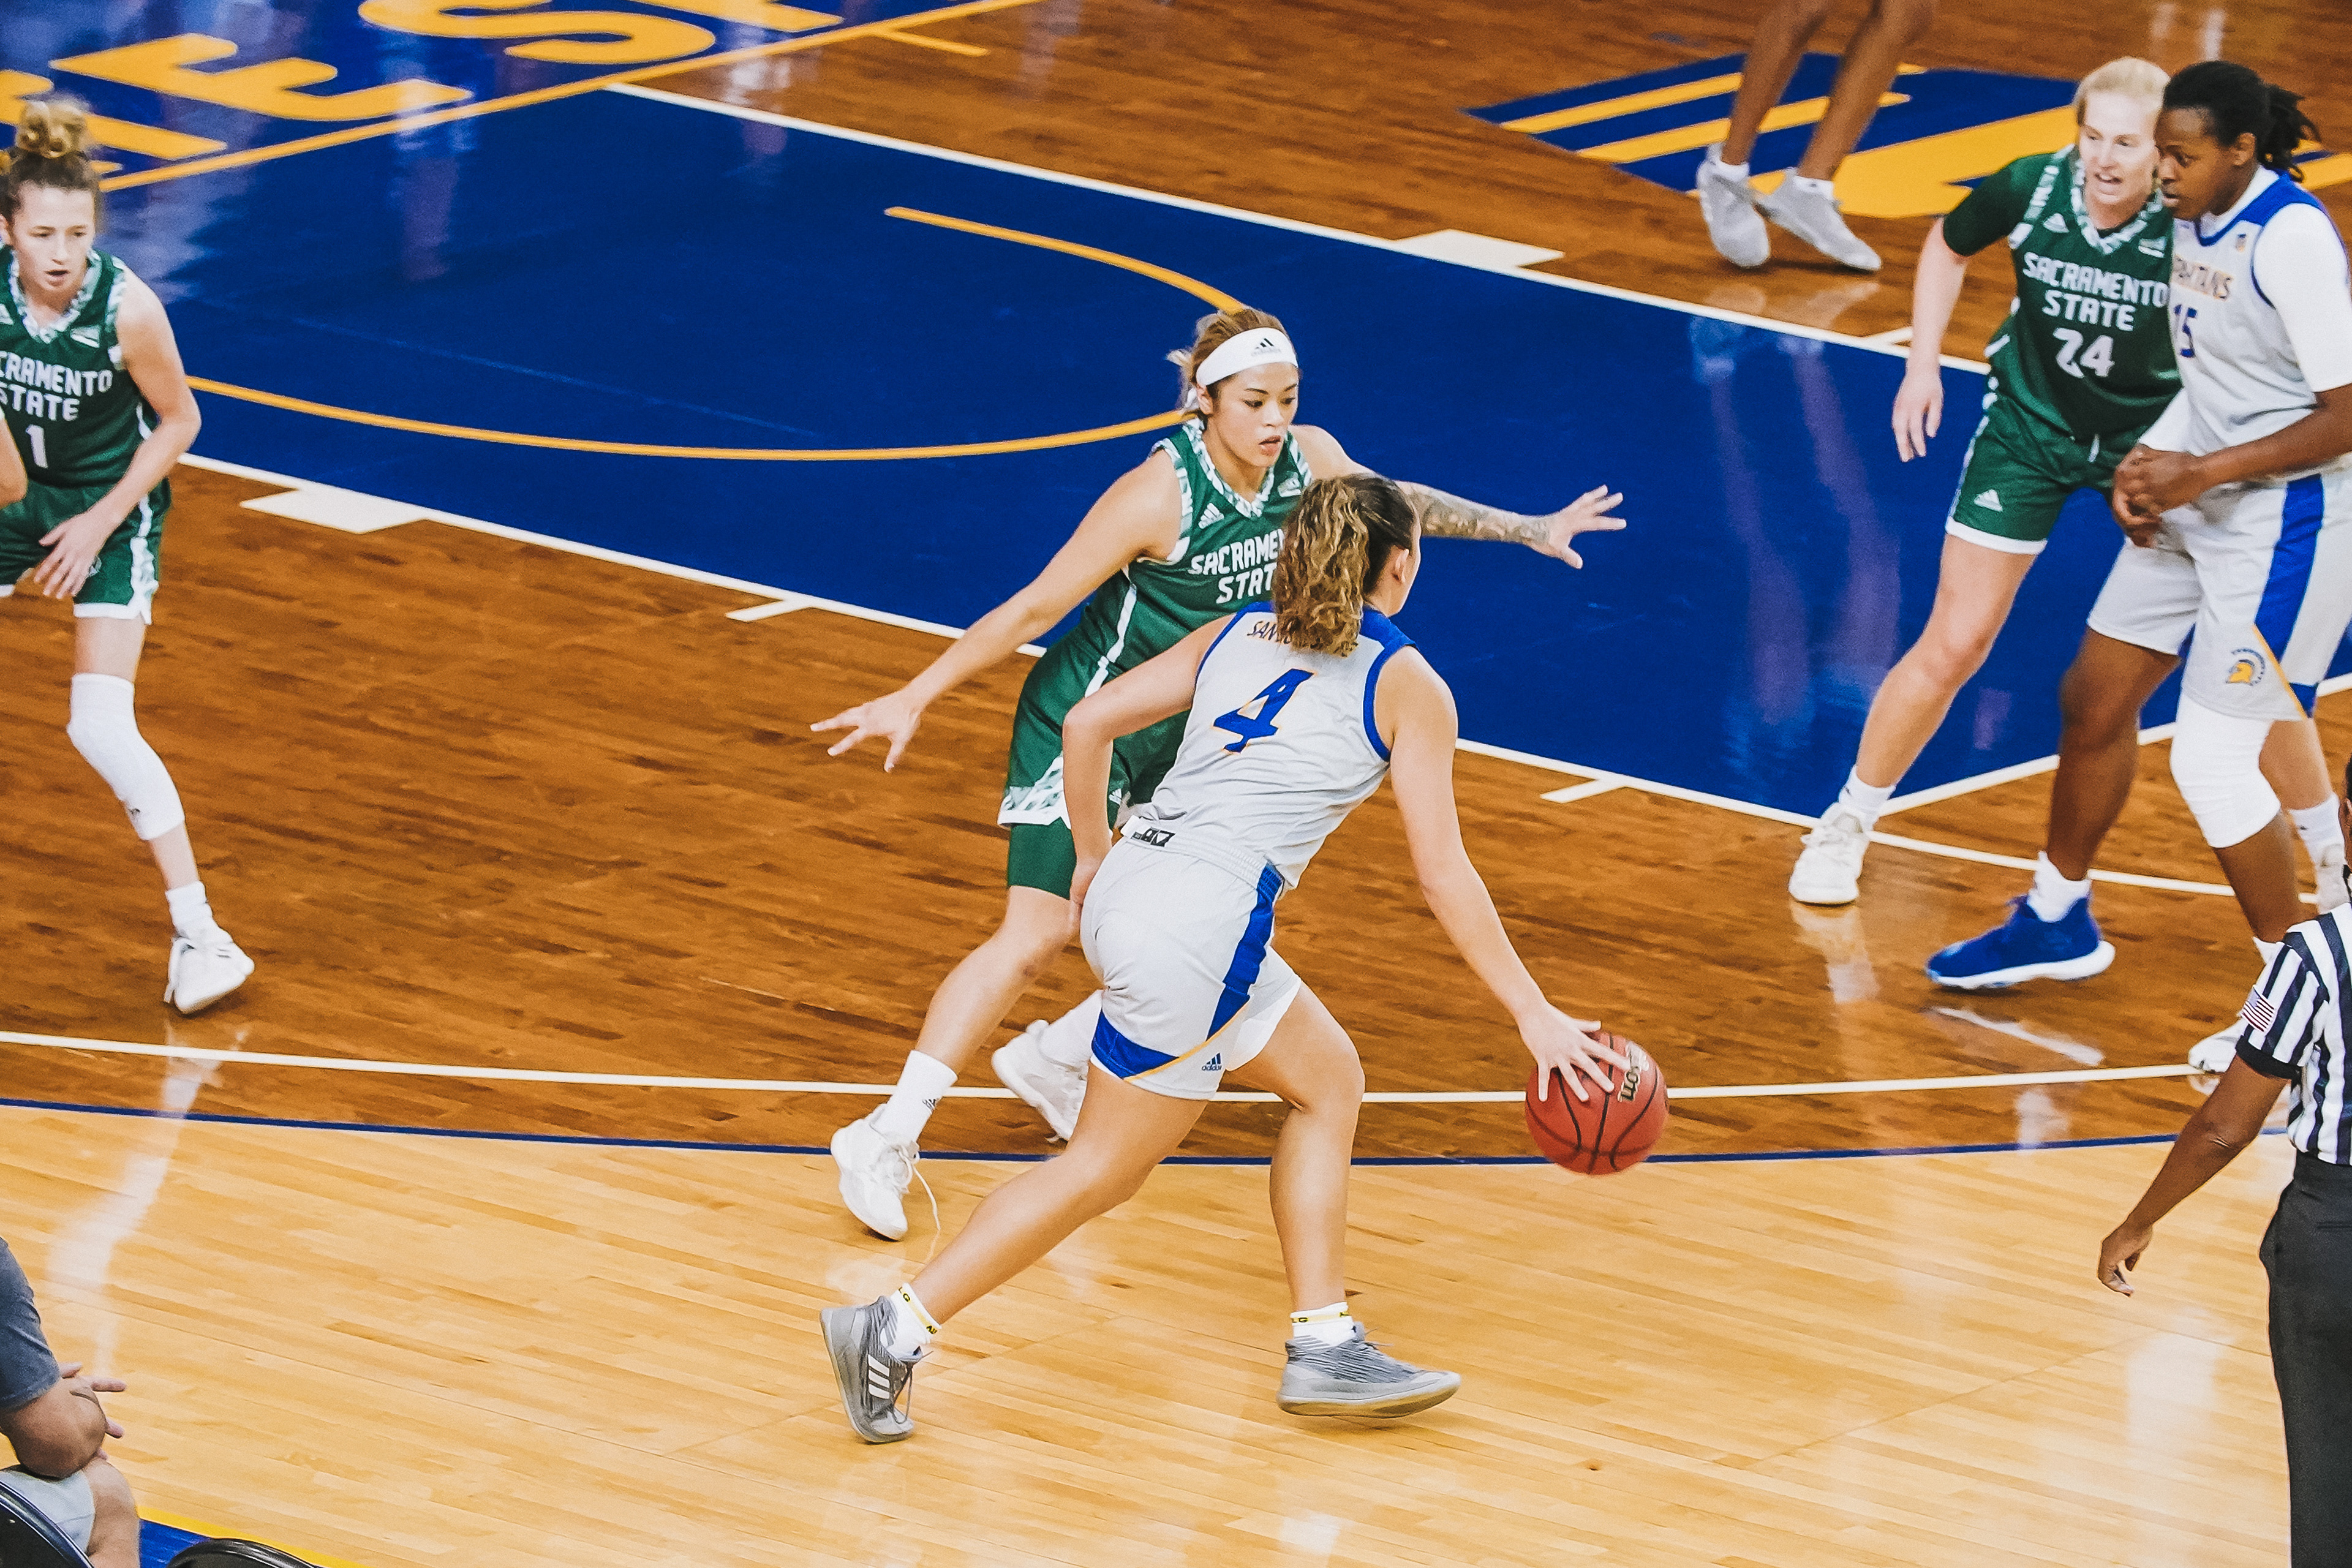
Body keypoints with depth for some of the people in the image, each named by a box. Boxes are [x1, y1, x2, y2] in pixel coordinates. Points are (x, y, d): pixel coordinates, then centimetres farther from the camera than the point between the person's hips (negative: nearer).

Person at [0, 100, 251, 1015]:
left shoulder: (126, 307, -26)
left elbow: (178, 422, -11)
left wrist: (101, 521, -14)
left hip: (111, 507, -4)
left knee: (99, 726, -16)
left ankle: (198, 932, -10)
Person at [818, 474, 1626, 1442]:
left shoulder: (1236, 638, 19)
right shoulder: (1407, 687, 4)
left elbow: (1088, 721, 14)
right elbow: (1443, 877, 1)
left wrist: (1094, 855, 29)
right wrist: (1533, 1015, 6)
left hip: (1130, 890, 7)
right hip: (1199, 923, -7)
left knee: (1328, 1080, 20)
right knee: (1106, 1165, 5)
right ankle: (898, 1329, 2)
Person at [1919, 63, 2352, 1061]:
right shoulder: (2196, 221, 4)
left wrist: (2202, 472, -22)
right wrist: (2151, 461, 1)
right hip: (2196, 506, 10)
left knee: (2214, 758, -9)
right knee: (2096, 697, 19)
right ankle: (2057, 917, 40)